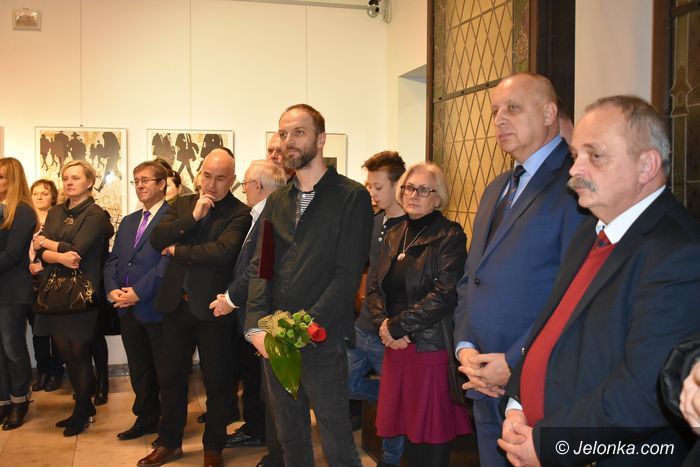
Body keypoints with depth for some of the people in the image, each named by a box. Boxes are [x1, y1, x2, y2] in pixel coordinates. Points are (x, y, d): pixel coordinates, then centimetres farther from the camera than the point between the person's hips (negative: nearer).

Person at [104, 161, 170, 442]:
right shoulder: (128, 221, 18)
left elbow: (168, 262, -18)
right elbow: (112, 260, 15)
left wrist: (138, 291, -18)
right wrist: (113, 289, -3)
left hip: (156, 307, -7)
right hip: (127, 309, 7)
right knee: (138, 369, 16)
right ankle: (146, 419, 30)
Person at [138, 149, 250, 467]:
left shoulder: (239, 214, -9)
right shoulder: (182, 204, 9)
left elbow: (222, 252, -23)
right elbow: (157, 239, -3)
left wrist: (178, 250, -10)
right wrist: (192, 217, -15)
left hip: (212, 307, -5)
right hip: (176, 303, 5)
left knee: (217, 380, 8)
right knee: (171, 375, 14)